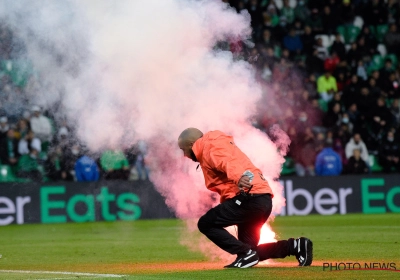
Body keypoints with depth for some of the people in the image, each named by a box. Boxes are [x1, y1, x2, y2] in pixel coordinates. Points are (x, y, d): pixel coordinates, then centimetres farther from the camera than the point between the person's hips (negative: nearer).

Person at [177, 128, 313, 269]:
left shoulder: (211, 146, -5)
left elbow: (228, 162, -25)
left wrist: (239, 178, -43)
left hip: (250, 197, -11)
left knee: (206, 224, -8)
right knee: (248, 252, 12)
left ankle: (246, 254, -14)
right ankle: (294, 246, 5)